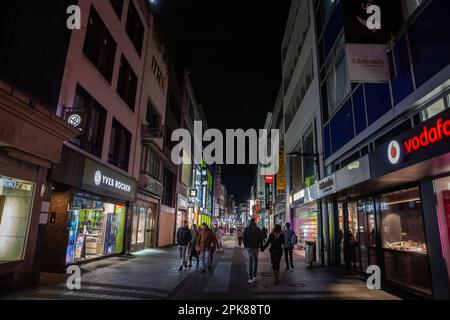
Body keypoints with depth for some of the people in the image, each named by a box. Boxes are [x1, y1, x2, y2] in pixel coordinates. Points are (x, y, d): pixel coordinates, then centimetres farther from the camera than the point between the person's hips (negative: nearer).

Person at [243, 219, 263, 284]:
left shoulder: (246, 229, -4)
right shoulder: (258, 229, -5)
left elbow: (244, 238, -3)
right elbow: (261, 239, -3)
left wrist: (245, 246, 8)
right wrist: (261, 246, 6)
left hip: (249, 247, 0)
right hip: (256, 247, 0)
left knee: (250, 262, 4)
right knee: (255, 261, 15)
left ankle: (250, 278, -2)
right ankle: (254, 276, 15)